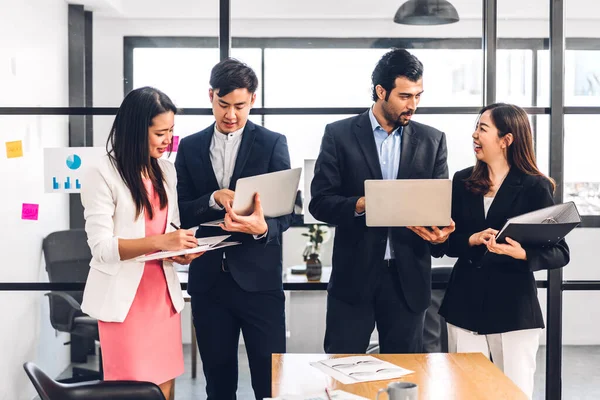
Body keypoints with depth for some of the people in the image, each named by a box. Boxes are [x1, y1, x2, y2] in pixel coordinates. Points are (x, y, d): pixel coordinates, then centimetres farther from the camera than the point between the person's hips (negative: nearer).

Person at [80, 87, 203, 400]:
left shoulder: (165, 169, 10)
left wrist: (181, 249, -4)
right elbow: (101, 247, -15)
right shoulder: (103, 175, -11)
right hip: (125, 298, -5)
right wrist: (160, 242, -26)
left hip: (163, 292, 6)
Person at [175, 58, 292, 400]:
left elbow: (285, 211, -6)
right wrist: (214, 199, -17)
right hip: (208, 280, 3)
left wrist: (262, 228, -28)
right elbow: (180, 212, 3)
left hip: (258, 279, -2)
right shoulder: (190, 147, 8)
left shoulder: (273, 143, 0)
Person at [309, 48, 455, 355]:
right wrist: (361, 204, -23)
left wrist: (440, 231, -15)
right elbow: (319, 201, -4)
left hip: (408, 278, 2)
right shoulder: (339, 134, 0)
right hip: (354, 275, -2)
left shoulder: (432, 140, 7)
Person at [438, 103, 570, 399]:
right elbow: (447, 241, 7)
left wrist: (523, 254, -25)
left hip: (514, 307, -3)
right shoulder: (462, 181, 6)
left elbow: (560, 253, -7)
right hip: (465, 305, 4)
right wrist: (472, 240, -13)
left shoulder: (535, 187, -5)